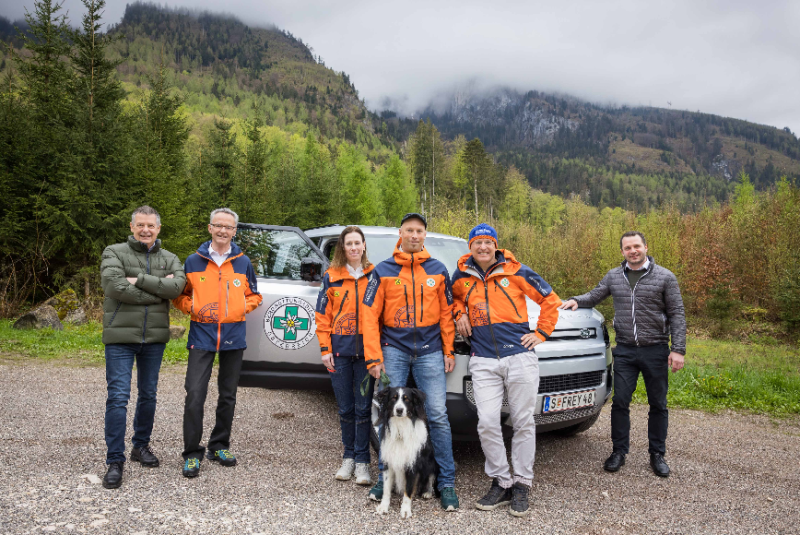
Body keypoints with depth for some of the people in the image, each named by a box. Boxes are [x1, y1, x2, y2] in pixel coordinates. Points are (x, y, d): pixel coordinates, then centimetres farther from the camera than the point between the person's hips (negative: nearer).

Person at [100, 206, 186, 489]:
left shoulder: (169, 259, 8)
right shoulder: (114, 253, -1)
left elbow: (177, 285, -13)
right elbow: (115, 287, -18)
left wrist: (139, 279, -19)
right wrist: (159, 289, -14)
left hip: (155, 338, 4)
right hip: (120, 337, -3)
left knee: (148, 395, 14)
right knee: (118, 397, -5)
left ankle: (141, 445, 32)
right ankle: (115, 461, 5)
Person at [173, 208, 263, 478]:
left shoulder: (243, 262, 6)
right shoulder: (193, 261, 3)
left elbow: (254, 295, 15)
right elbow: (180, 295, 11)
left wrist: (243, 307, -3)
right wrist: (192, 307, -9)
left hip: (233, 336, 2)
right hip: (202, 336, -2)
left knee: (228, 395, 11)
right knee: (195, 394, -9)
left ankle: (219, 446, 27)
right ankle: (192, 453, 5)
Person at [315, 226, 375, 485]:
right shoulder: (331, 277, 7)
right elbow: (323, 315, 6)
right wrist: (325, 349, -2)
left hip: (366, 350, -1)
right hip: (340, 350, 1)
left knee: (363, 407, 1)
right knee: (345, 407, 9)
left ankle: (362, 460, 13)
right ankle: (349, 457, 24)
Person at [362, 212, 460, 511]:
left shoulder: (438, 270, 7)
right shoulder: (383, 271, 3)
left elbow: (446, 313, 9)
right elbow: (370, 315, 0)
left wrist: (449, 351, 3)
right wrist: (374, 357, -6)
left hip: (429, 352, 1)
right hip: (394, 350, 0)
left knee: (438, 416, -2)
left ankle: (446, 482, 10)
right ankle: (386, 479, 18)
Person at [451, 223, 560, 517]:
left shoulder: (516, 272, 1)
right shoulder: (461, 277, 7)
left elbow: (550, 300, 8)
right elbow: (453, 297, 29)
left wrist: (541, 333, 2)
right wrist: (460, 313, 8)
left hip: (520, 357, -1)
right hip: (483, 361, 2)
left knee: (523, 422, 4)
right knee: (487, 423, -5)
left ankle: (522, 484, 18)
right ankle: (501, 482, 13)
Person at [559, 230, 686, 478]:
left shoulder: (665, 277, -2)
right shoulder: (613, 276, 7)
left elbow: (677, 315, -2)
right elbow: (594, 296, 20)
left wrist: (678, 349, -8)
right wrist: (576, 300, -2)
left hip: (656, 350, -2)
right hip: (624, 350, 2)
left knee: (658, 404, 8)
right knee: (620, 402, 2)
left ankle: (657, 454, 23)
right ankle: (619, 451, 16)